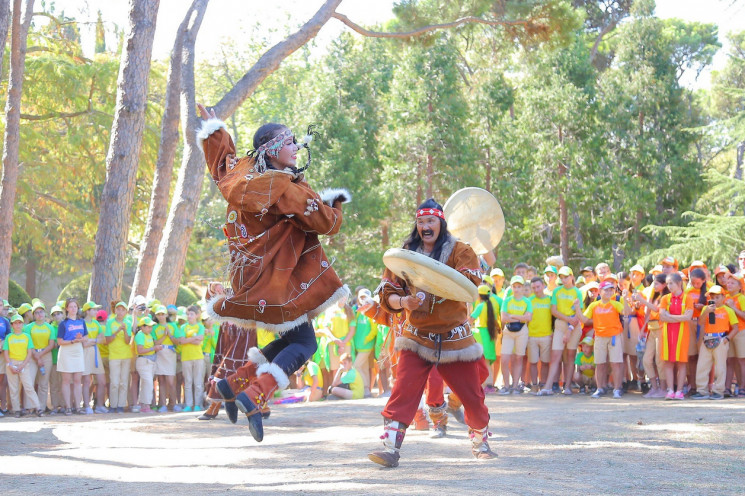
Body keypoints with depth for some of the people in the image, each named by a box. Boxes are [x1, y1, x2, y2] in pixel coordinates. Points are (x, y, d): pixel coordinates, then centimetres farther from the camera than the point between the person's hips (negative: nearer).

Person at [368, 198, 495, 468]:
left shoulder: (460, 251, -2)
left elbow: (469, 285, -18)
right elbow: (388, 295, 1)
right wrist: (403, 302, -21)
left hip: (454, 336, -1)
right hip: (417, 336, 1)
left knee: (471, 394, 7)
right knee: (404, 389, -16)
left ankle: (480, 442, 30)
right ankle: (390, 447, -18)